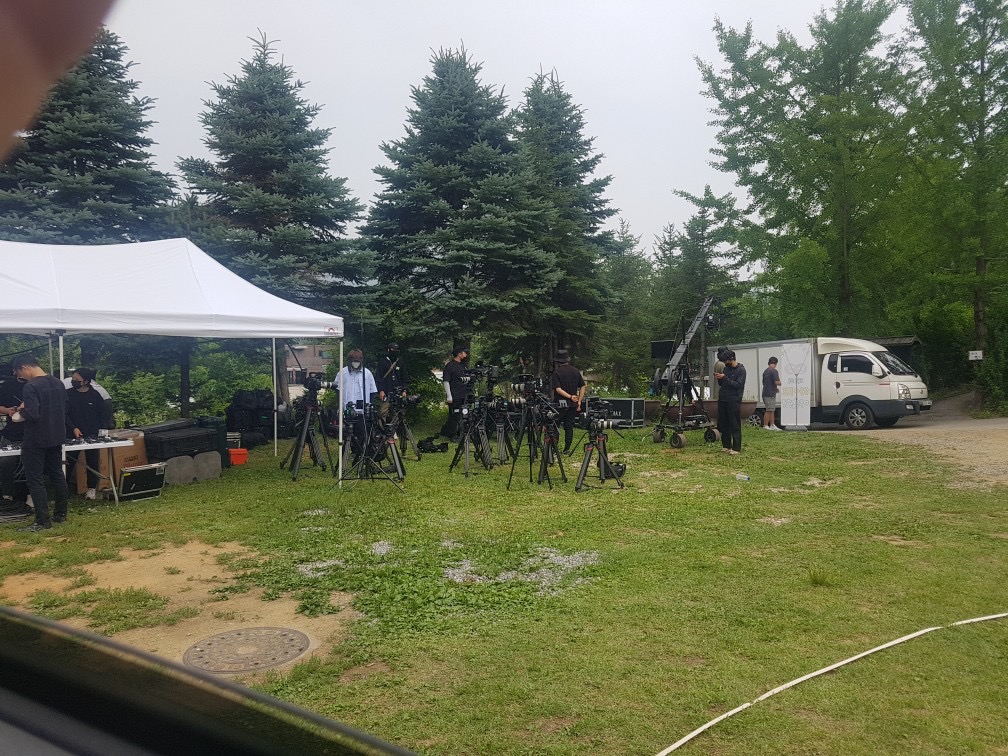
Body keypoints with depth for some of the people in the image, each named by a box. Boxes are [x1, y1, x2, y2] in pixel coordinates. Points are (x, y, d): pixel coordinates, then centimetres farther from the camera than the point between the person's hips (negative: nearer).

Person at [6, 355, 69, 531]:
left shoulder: (30, 387, -19)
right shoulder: (58, 383, 7)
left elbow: (31, 414, -27)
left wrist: (20, 412, -7)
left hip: (36, 441, -8)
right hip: (56, 437, 8)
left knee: (35, 480, 0)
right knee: (57, 476, 14)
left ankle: (43, 521, 1)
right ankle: (60, 514, 21)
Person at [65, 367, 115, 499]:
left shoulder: (95, 395, -1)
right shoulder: (68, 394, 0)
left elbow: (102, 414, 4)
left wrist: (99, 431, -3)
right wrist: (73, 428, -13)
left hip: (92, 435, 0)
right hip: (73, 435, 0)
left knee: (92, 463, 4)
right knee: (69, 462, 1)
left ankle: (91, 489, 14)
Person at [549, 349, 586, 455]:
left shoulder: (557, 372, -9)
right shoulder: (576, 371, 5)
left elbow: (558, 389, -18)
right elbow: (583, 386, 4)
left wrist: (570, 396, -14)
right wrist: (579, 401, 4)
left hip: (560, 403, -4)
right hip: (573, 404, 4)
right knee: (569, 426, 9)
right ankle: (567, 449, 9)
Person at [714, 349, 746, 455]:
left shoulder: (741, 370, -5)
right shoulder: (725, 368, 14)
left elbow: (738, 385, -16)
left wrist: (725, 378, -18)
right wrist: (719, 379, -1)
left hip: (734, 402, -7)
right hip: (722, 400, 7)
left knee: (735, 426, -4)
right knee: (723, 425, 10)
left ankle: (736, 448, -2)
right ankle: (726, 446, 19)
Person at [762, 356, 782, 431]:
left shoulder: (765, 371, 15)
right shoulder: (774, 371, -12)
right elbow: (777, 382, -21)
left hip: (766, 393, 9)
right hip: (770, 394, -9)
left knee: (772, 410, 13)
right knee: (769, 411, -5)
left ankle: (772, 425, 14)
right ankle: (765, 426, -3)